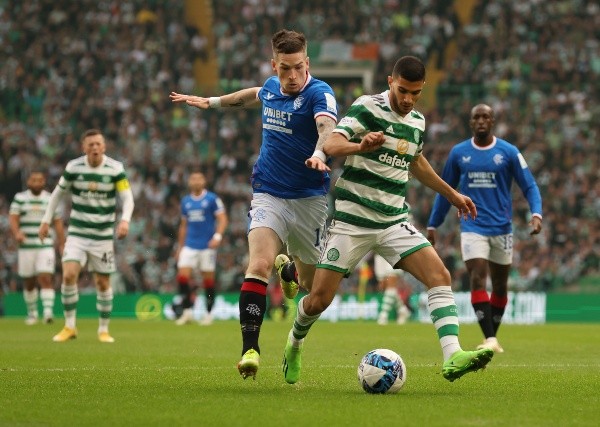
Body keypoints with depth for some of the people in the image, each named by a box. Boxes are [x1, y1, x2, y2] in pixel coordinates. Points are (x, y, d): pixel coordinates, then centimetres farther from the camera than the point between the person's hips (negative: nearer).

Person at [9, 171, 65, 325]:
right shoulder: (19, 198, 6)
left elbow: (58, 223, 10)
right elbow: (13, 218, -4)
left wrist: (62, 245, 6)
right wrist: (16, 233, -24)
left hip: (46, 247, -1)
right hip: (26, 247, 1)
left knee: (46, 279, -16)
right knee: (28, 283, 8)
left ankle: (48, 311, -21)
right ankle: (32, 313, 22)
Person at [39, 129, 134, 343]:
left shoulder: (116, 169, -8)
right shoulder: (73, 167, -5)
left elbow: (127, 198, -11)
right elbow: (58, 193, 8)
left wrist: (125, 220, -29)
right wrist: (46, 220, 6)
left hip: (103, 235, 0)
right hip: (77, 233, 0)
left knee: (103, 283, 4)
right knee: (69, 275, -16)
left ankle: (104, 330, 20)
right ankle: (69, 327, -3)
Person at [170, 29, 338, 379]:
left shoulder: (319, 93, -15)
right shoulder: (272, 87, 4)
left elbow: (328, 126, -37)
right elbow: (254, 96, 30)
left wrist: (320, 153, -58)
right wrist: (212, 102, 39)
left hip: (310, 198, -3)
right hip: (268, 195, 3)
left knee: (313, 285, 9)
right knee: (259, 265, -21)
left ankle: (287, 269, 46)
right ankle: (250, 348, -20)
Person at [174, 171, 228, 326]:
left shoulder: (212, 199, -2)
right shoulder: (186, 201, 13)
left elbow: (222, 219, -6)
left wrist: (218, 236, -21)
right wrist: (180, 246, 19)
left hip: (207, 246, -4)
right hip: (189, 246, 4)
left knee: (208, 279, 1)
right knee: (182, 276, -9)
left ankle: (208, 314, 12)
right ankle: (187, 312, -1)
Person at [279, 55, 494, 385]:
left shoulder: (417, 121, 10)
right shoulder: (367, 107, -10)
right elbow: (331, 145, -25)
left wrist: (451, 193, 35)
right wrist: (360, 145, -45)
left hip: (394, 221, 5)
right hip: (351, 219, -5)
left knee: (440, 277, -17)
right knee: (319, 299, -4)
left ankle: (452, 357, -25)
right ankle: (295, 343, 29)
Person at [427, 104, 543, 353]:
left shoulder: (509, 152, -1)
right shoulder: (458, 153, 4)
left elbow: (529, 186, 0)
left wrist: (536, 214, -18)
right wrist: (433, 225, 13)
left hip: (502, 228, 1)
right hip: (472, 228, -1)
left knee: (500, 285, 9)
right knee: (477, 279, -17)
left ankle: (493, 336, 25)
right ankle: (489, 339, -19)